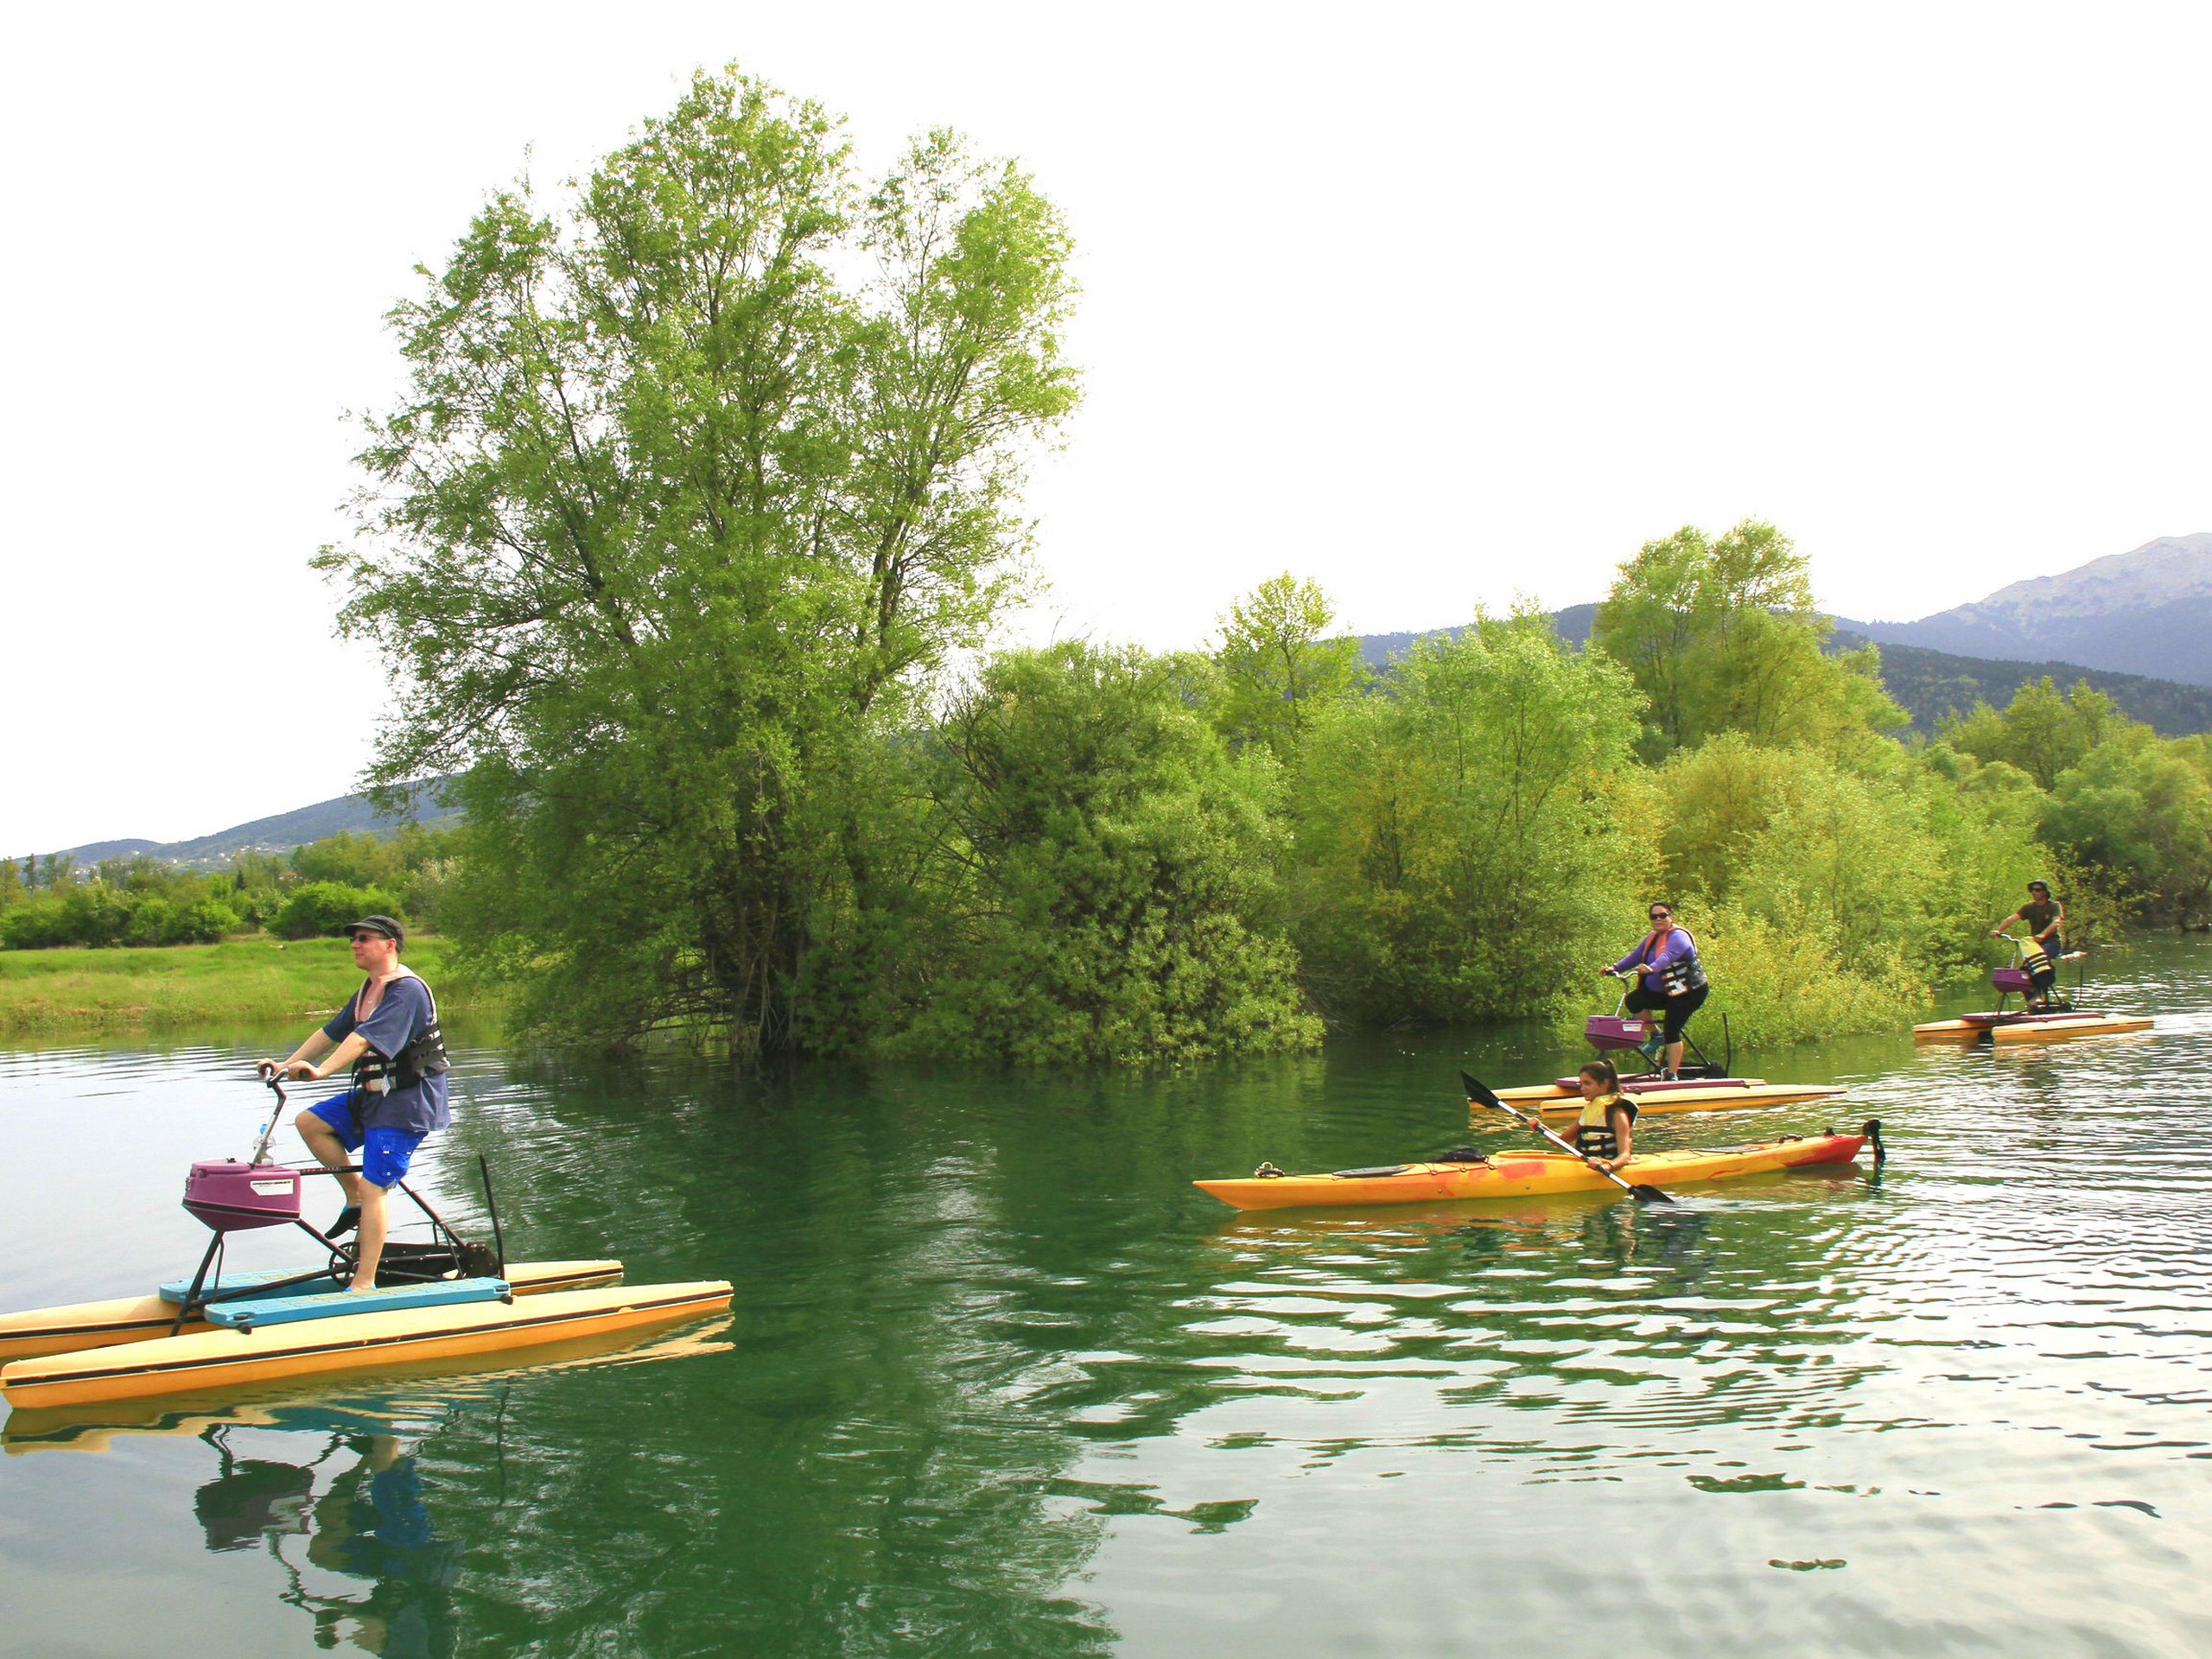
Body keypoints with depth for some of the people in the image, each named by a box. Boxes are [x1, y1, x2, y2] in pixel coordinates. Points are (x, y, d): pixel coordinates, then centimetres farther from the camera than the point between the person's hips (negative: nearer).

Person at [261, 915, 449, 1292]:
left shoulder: (407, 990, -18)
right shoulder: (368, 990, 14)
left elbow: (365, 1038, -30)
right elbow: (332, 1032, 16)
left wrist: (321, 1071, -40)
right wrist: (286, 1066, 8)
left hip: (406, 1104, -10)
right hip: (372, 1094, 10)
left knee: (374, 1188, -11)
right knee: (310, 1122, 1)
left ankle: (364, 1282, -7)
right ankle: (355, 1197, 11)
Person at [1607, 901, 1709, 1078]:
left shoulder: (1678, 936, -16)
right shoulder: (1651, 938, 10)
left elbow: (1667, 956, -36)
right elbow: (1635, 956, 3)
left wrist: (1651, 968, -55)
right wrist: (1615, 967, -14)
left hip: (1689, 992, -8)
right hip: (1664, 992, 8)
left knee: (1672, 1032, -14)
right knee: (1633, 1000, -13)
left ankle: (1672, 1075, -5)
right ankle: (1657, 1035, 6)